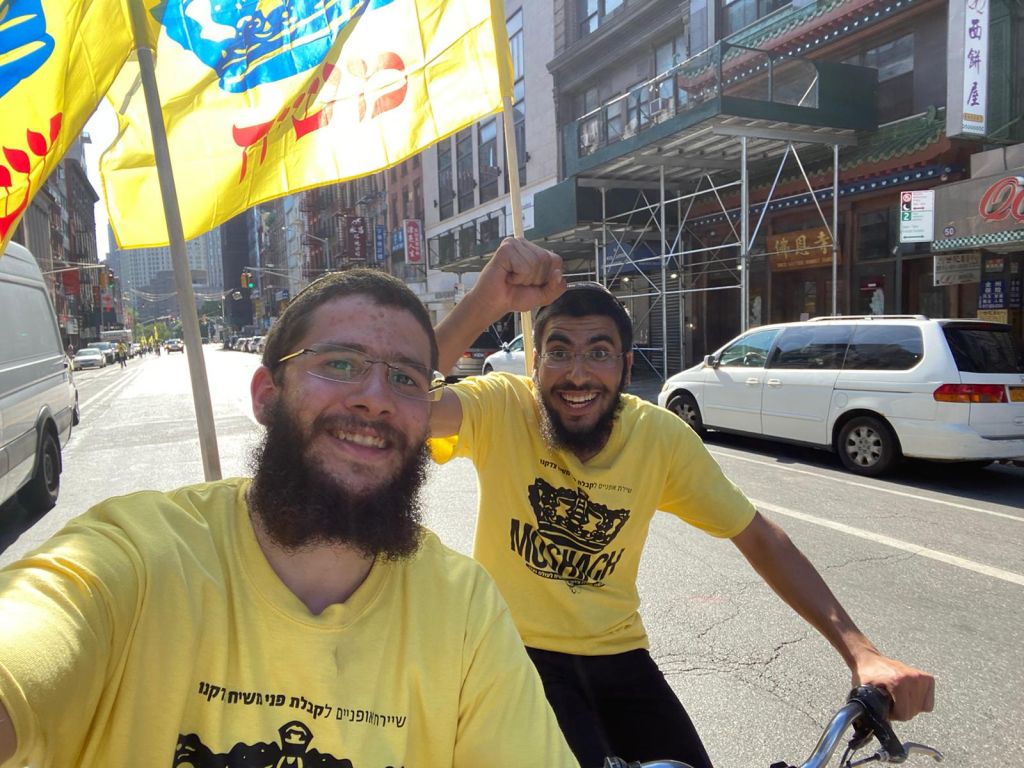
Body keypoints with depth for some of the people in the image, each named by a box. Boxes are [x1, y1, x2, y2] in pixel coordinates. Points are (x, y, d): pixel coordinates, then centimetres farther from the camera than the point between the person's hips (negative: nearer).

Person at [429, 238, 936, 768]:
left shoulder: (662, 437, -10)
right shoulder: (501, 406, -16)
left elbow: (758, 538, -5)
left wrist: (859, 651, -13)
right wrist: (483, 302, -46)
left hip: (616, 652, 3)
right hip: (518, 650, -3)